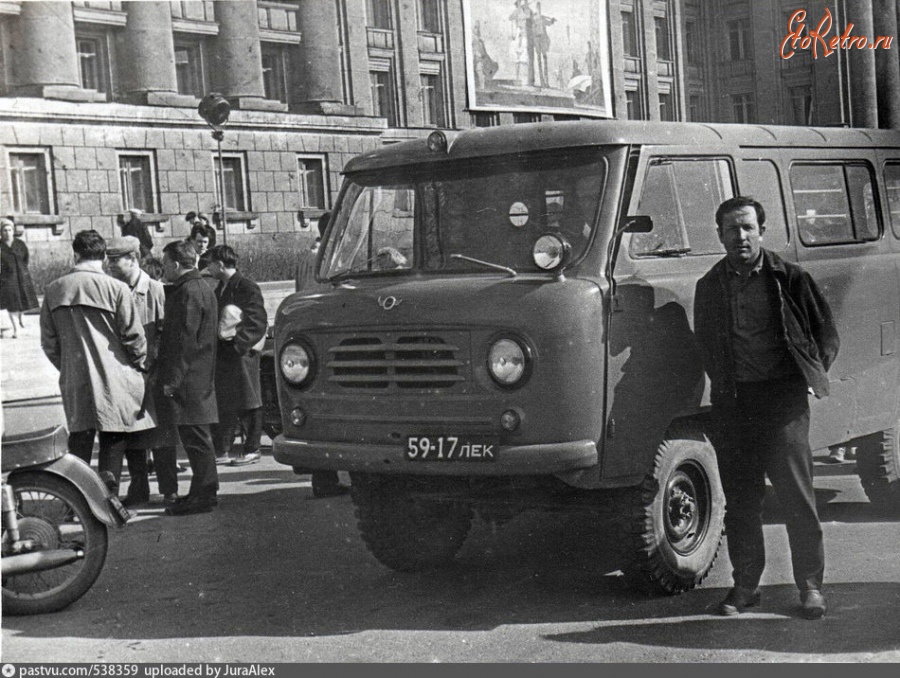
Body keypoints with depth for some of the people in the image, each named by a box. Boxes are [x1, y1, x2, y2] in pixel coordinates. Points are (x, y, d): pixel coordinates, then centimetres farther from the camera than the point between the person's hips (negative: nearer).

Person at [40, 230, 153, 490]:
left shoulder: (54, 290, 3)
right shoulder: (116, 289, -11)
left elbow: (48, 342, 8)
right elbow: (134, 336, -8)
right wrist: (139, 364, 9)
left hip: (74, 381, 4)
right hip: (113, 380, -4)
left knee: (79, 442, 13)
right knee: (112, 443, 6)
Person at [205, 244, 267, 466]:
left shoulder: (247, 288, -10)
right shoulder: (221, 289, 16)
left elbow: (258, 323, -15)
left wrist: (239, 344, -21)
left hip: (242, 354, -8)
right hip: (222, 353, 8)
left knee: (247, 403, 0)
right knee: (222, 403, 9)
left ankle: (251, 450, 7)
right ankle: (222, 450, 14)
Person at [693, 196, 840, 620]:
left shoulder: (789, 278, 5)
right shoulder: (709, 286, 12)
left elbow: (827, 333, 11)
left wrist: (813, 373, -1)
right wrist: (722, 384, 7)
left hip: (782, 394, -3)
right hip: (733, 401, 3)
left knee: (796, 491, -5)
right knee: (739, 498, 6)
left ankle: (810, 585, 5)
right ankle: (745, 585, 15)